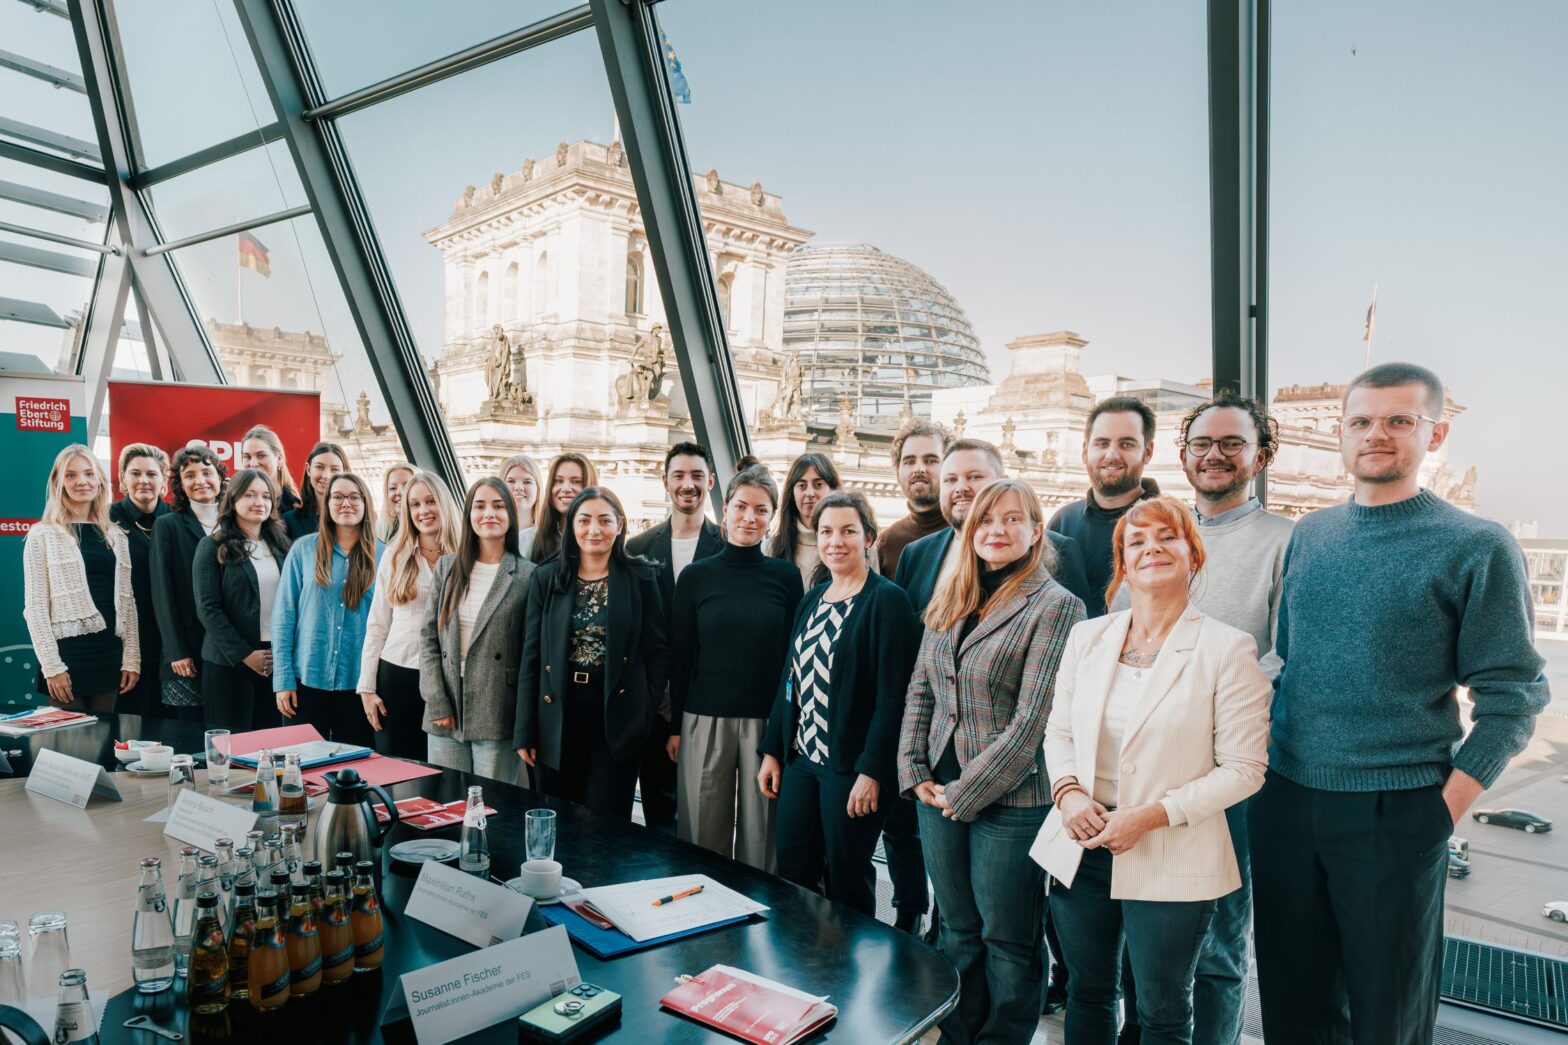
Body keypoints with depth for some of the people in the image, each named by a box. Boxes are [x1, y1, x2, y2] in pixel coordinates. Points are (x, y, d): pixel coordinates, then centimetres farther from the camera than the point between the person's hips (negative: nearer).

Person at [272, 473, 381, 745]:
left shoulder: (382, 555, 2)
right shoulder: (304, 549, 0)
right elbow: (283, 615, 0)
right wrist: (283, 679, -4)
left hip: (359, 682, 1)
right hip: (307, 679, 0)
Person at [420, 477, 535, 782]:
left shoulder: (527, 575, -2)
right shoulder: (447, 566, 7)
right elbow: (429, 637, 6)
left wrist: (524, 728, -3)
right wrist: (437, 703, -3)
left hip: (497, 719, -3)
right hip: (446, 713, 3)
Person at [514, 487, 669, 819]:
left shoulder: (642, 578, -1)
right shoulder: (547, 578, 4)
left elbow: (658, 651, 1)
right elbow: (531, 656, 4)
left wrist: (646, 713, -7)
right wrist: (525, 731, 1)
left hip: (616, 714, -2)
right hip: (558, 714, 2)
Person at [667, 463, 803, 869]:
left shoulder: (785, 575, 2)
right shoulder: (696, 576, 2)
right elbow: (679, 656, 6)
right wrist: (675, 726, 5)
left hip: (767, 721, 0)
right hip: (705, 719, 0)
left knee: (761, 830, 7)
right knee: (704, 831, 7)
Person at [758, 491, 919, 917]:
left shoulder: (887, 599, -10)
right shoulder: (812, 600, 11)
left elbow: (892, 695, -15)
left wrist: (872, 770, -18)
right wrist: (771, 751, 11)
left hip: (851, 765, -6)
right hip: (800, 758, 6)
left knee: (847, 882, 7)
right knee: (791, 875, 11)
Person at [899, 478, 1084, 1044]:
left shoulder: (1056, 605, -11)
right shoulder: (950, 600, 9)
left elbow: (1031, 722, -16)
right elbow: (920, 689, 11)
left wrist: (966, 792, -13)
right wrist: (913, 770, 0)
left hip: (1010, 799, -5)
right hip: (939, 790, 6)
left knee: (1006, 939, 9)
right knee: (957, 931, 18)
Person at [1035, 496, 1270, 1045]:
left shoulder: (1227, 648, -10)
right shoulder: (1087, 636, 3)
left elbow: (1244, 768, -11)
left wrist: (1150, 815, -18)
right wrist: (1068, 792, -10)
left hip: (1171, 858, -3)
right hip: (1081, 846, 4)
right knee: (1086, 994, 20)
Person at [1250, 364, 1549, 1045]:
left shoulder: (1478, 549, -7)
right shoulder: (1308, 536, 7)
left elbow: (1511, 698, -7)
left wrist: (1446, 808, -12)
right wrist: (1271, 765, 10)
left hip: (1395, 810, -4)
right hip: (1283, 799, 4)